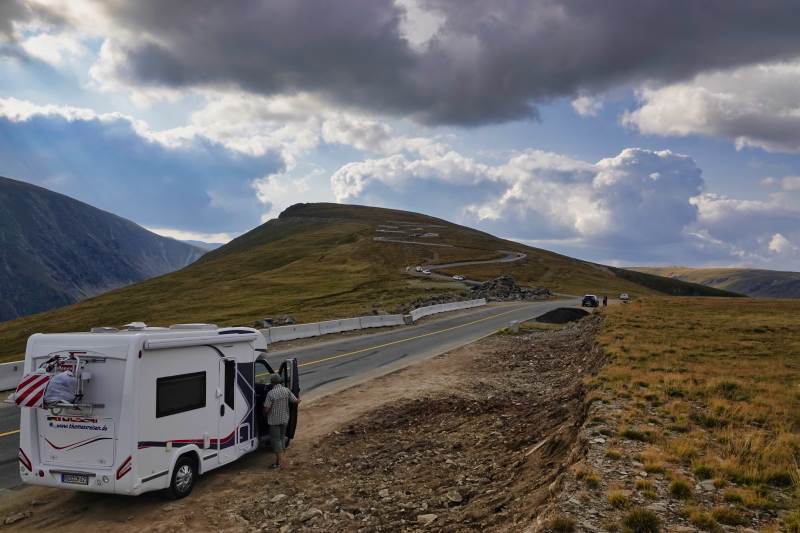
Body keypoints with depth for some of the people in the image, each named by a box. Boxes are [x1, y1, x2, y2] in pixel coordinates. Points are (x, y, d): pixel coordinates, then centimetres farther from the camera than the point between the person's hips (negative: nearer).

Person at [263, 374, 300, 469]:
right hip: (284, 419, 5)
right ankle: (279, 459, 27)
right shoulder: (286, 390, -6)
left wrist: (264, 413, 4)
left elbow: (266, 409, -18)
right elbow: (295, 401, -2)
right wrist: (299, 400, 21)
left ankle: (278, 462, 4)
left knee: (276, 439, 2)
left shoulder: (271, 393, -20)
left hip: (274, 420, -5)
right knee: (282, 437, 19)